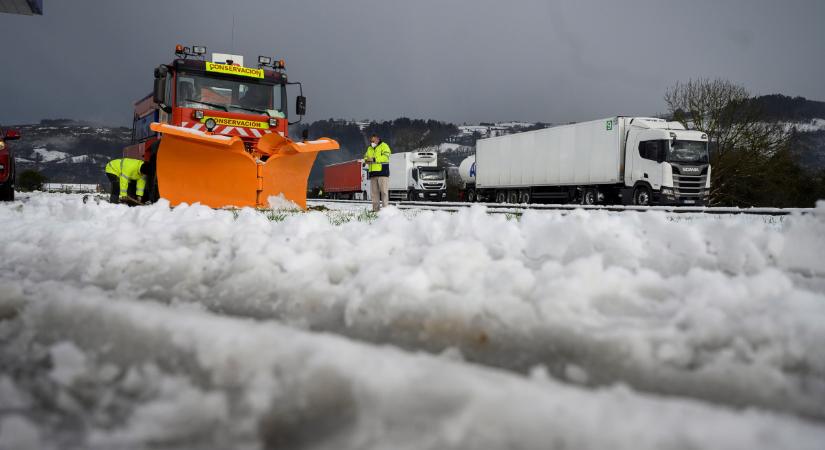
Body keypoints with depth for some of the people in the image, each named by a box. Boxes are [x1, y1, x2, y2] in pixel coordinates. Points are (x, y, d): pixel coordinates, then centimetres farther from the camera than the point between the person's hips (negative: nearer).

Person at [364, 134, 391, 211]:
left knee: (384, 191, -8)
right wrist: (366, 160, -5)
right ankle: (375, 209, 7)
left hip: (382, 172, -6)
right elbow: (366, 156, 20)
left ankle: (385, 207, -8)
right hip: (373, 173, 7)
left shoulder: (384, 146, 0)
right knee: (374, 192, 4)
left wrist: (374, 159, -20)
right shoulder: (369, 148, 22)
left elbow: (385, 157, -14)